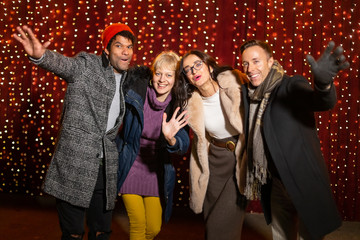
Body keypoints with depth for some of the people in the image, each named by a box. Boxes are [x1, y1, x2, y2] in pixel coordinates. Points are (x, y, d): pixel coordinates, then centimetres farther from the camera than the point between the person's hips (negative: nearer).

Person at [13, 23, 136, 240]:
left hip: (106, 167, 6)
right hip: (75, 164, -5)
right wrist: (40, 55, -45)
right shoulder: (86, 65, -4)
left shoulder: (127, 80, 13)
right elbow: (61, 63, -25)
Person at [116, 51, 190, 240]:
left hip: (155, 171, 2)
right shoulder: (136, 92, -15)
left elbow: (184, 146, -20)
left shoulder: (178, 107, -11)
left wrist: (171, 138, -39)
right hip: (130, 167, -2)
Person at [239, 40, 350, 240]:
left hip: (304, 181, -5)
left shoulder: (292, 86, -15)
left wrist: (323, 83, -55)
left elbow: (323, 102, -36)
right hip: (275, 183, 6)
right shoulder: (246, 92, 2)